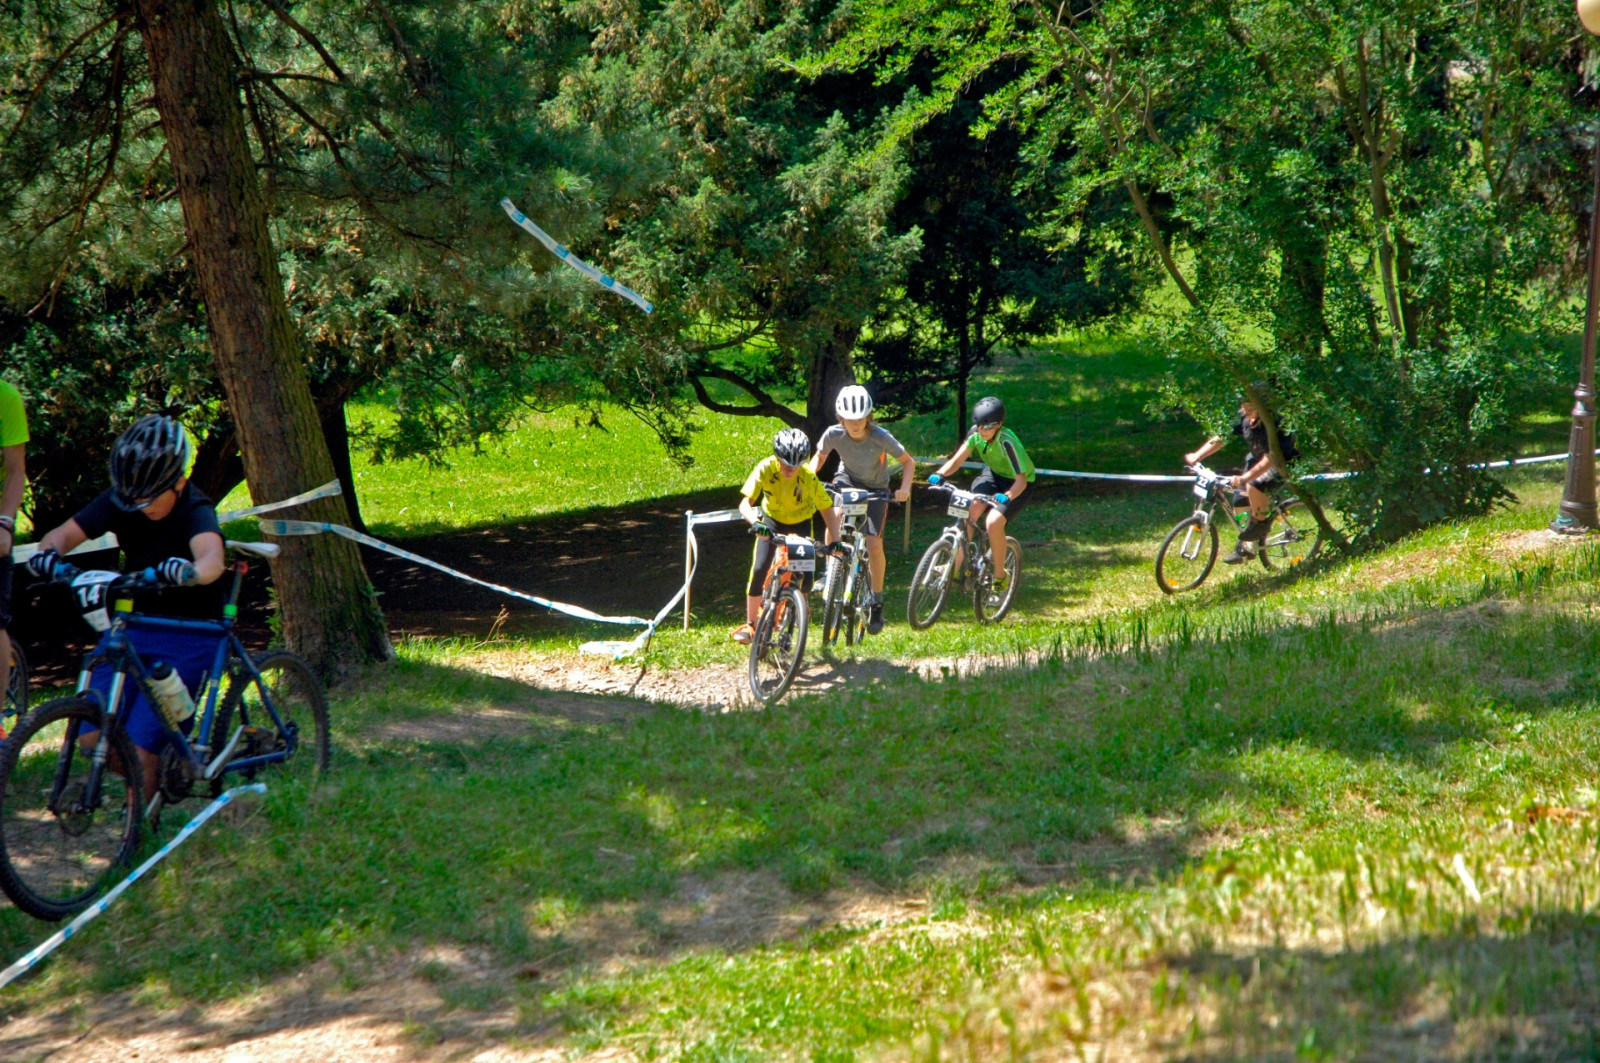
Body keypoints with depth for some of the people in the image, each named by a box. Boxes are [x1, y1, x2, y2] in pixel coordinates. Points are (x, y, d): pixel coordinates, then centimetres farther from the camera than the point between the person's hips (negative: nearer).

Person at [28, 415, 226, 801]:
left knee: (141, 744, -14)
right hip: (135, 622, 5)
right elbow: (64, 533, -11)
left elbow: (212, 559, -43)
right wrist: (48, 553, -35)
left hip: (188, 635, -5)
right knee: (93, 736, -6)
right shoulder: (122, 500, -7)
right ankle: (152, 778, 21)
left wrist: (189, 571, -66)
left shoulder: (195, 511, -22)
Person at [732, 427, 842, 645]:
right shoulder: (766, 468, -31)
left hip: (800, 524, 0)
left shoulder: (809, 477, -31)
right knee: (759, 570, -15)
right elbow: (745, 504, -33)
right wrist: (756, 523, -53)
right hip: (772, 520, 0)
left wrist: (835, 540, -36)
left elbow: (827, 508, -24)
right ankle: (750, 624, -2)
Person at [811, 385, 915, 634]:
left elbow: (908, 461, -15)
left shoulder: (880, 437, -28)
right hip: (847, 480, 1)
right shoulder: (834, 434, -23)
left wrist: (904, 488, -31)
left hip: (876, 489, -1)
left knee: (874, 543, -14)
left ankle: (877, 601, 6)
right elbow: (819, 457, -2)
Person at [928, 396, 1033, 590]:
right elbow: (957, 459, -16)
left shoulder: (1007, 442, -33)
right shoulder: (976, 433, -17)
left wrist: (1006, 496, -54)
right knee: (971, 510, -22)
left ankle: (999, 576, -8)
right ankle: (956, 567, -16)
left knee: (993, 522, -27)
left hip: (1014, 484, -5)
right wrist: (940, 474, -35)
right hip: (992, 474, 5)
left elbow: (1021, 479, -36)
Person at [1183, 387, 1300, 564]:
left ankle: (1262, 521, -7)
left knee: (1254, 486, -34)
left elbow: (1270, 458, -41)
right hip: (1256, 458, 7)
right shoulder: (1244, 418, -14)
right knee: (1240, 502, 0)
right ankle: (1246, 547, 18)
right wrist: (1196, 456, -18)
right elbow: (1221, 437, -8)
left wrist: (1245, 477, -51)